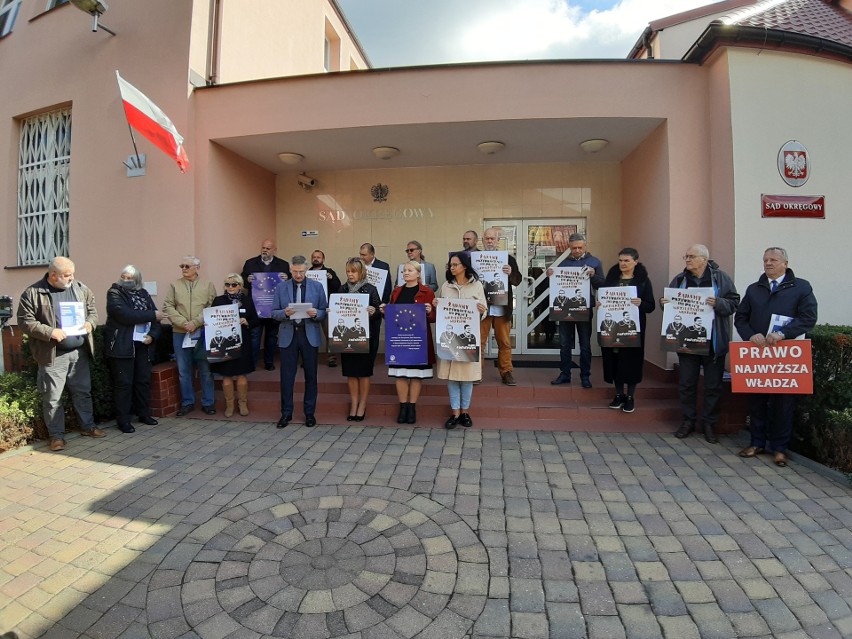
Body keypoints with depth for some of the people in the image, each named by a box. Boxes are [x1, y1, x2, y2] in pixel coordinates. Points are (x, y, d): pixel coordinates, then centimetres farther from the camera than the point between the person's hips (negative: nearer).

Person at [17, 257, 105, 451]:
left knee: (83, 391, 13)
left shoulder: (81, 289, 6)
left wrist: (90, 323, -5)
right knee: (52, 397, 4)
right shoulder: (33, 293, -7)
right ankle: (56, 435, 16)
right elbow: (25, 321, -7)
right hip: (53, 355, -4)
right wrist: (50, 332, -19)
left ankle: (87, 426, 27)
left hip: (79, 352, 4)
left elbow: (93, 310, 16)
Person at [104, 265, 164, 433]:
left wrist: (152, 335, -9)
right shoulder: (114, 293, -3)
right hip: (121, 346, -5)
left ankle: (144, 413, 23)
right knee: (123, 383, -1)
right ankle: (123, 420, 8)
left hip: (142, 344, 5)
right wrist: (152, 315, -17)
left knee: (144, 380, 10)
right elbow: (125, 315, -20)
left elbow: (156, 318, 8)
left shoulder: (143, 294, 12)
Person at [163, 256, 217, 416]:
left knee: (205, 369, 3)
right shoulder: (174, 285, 9)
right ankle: (187, 403, 18)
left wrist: (196, 323, -14)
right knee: (183, 370, 7)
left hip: (203, 332, -1)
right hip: (180, 333, 2)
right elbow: (167, 307, 1)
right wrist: (183, 323, -11)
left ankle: (207, 403, 13)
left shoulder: (208, 285, 5)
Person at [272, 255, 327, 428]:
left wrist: (316, 313, -19)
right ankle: (286, 413, 18)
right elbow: (274, 313, 3)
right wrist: (284, 313, -17)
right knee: (287, 376, 4)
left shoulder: (317, 286, 4)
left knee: (311, 376, 7)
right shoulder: (281, 287, 5)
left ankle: (310, 413, 20)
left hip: (310, 336, 0)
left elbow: (324, 312, 2)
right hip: (288, 336, 0)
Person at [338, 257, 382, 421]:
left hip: (366, 336, -3)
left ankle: (362, 405, 19)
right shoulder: (343, 289, 6)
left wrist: (373, 312, -24)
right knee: (350, 372, 8)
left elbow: (379, 312, -3)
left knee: (363, 372, 5)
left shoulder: (370, 289, -4)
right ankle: (353, 405, 21)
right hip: (347, 335, 3)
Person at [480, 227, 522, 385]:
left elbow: (517, 281, -1)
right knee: (478, 341, 5)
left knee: (504, 342, 8)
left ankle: (506, 372, 17)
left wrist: (511, 273, -20)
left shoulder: (508, 258, 3)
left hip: (501, 307, 1)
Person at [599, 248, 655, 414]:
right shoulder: (611, 277, 7)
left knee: (631, 361, 3)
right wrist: (599, 303, -13)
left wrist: (640, 303, -23)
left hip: (633, 328, -2)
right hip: (612, 327, 3)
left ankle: (630, 397, 17)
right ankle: (619, 394, 21)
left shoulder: (643, 280, -1)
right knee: (614, 360, 6)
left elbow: (651, 306, -3)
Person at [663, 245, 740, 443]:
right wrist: (664, 303, -7)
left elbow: (734, 303, -5)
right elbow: (669, 301, 14)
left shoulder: (721, 278, -2)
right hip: (686, 340, 2)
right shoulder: (679, 279, 7)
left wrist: (718, 303, -23)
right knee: (686, 383, 9)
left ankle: (709, 423, 22)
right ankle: (688, 420, 23)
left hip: (713, 342, -2)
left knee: (713, 385, 8)